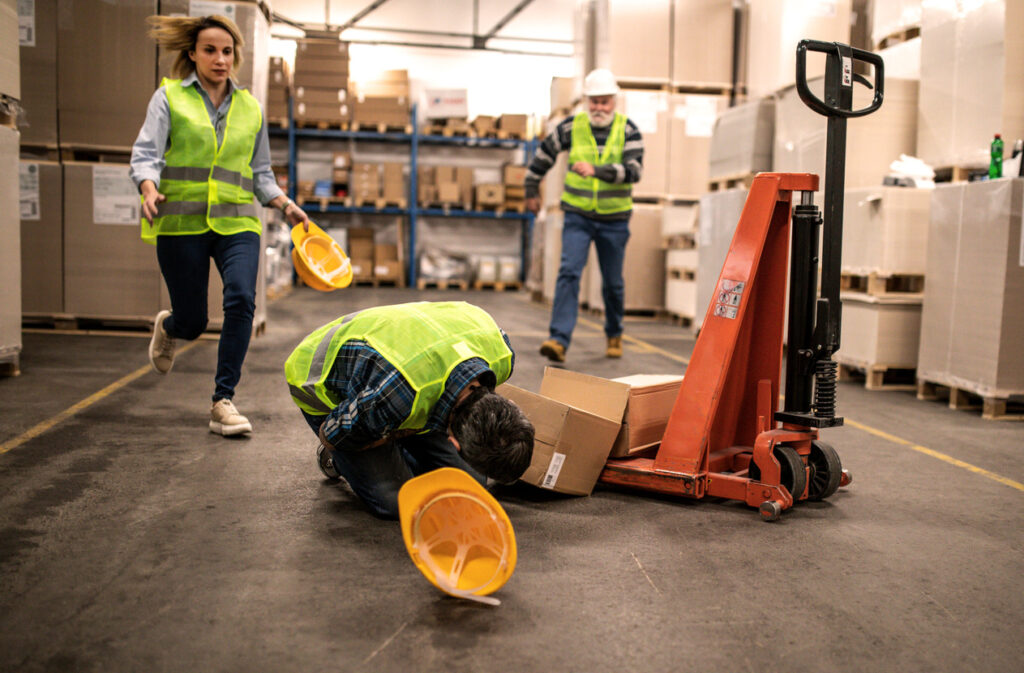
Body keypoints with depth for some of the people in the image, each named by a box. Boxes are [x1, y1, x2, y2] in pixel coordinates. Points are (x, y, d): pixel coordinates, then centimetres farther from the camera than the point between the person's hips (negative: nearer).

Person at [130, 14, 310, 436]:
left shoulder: (250, 108, 15)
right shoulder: (170, 97, 5)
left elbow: (260, 174, 20)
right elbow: (145, 155, -4)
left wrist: (286, 205, 4)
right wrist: (150, 190, -25)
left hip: (236, 222, 2)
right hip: (182, 222, -2)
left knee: (241, 299, -21)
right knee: (192, 321, 2)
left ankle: (223, 403, -11)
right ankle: (166, 327, 43)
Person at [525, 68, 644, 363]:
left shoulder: (628, 130, -6)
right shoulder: (571, 127, -2)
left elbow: (634, 170, -20)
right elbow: (543, 155, 13)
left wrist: (596, 170, -34)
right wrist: (531, 190, 18)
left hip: (614, 219, 0)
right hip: (577, 216, 0)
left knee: (612, 282, 11)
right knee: (569, 273, -14)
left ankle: (614, 334, 34)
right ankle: (559, 340, -18)